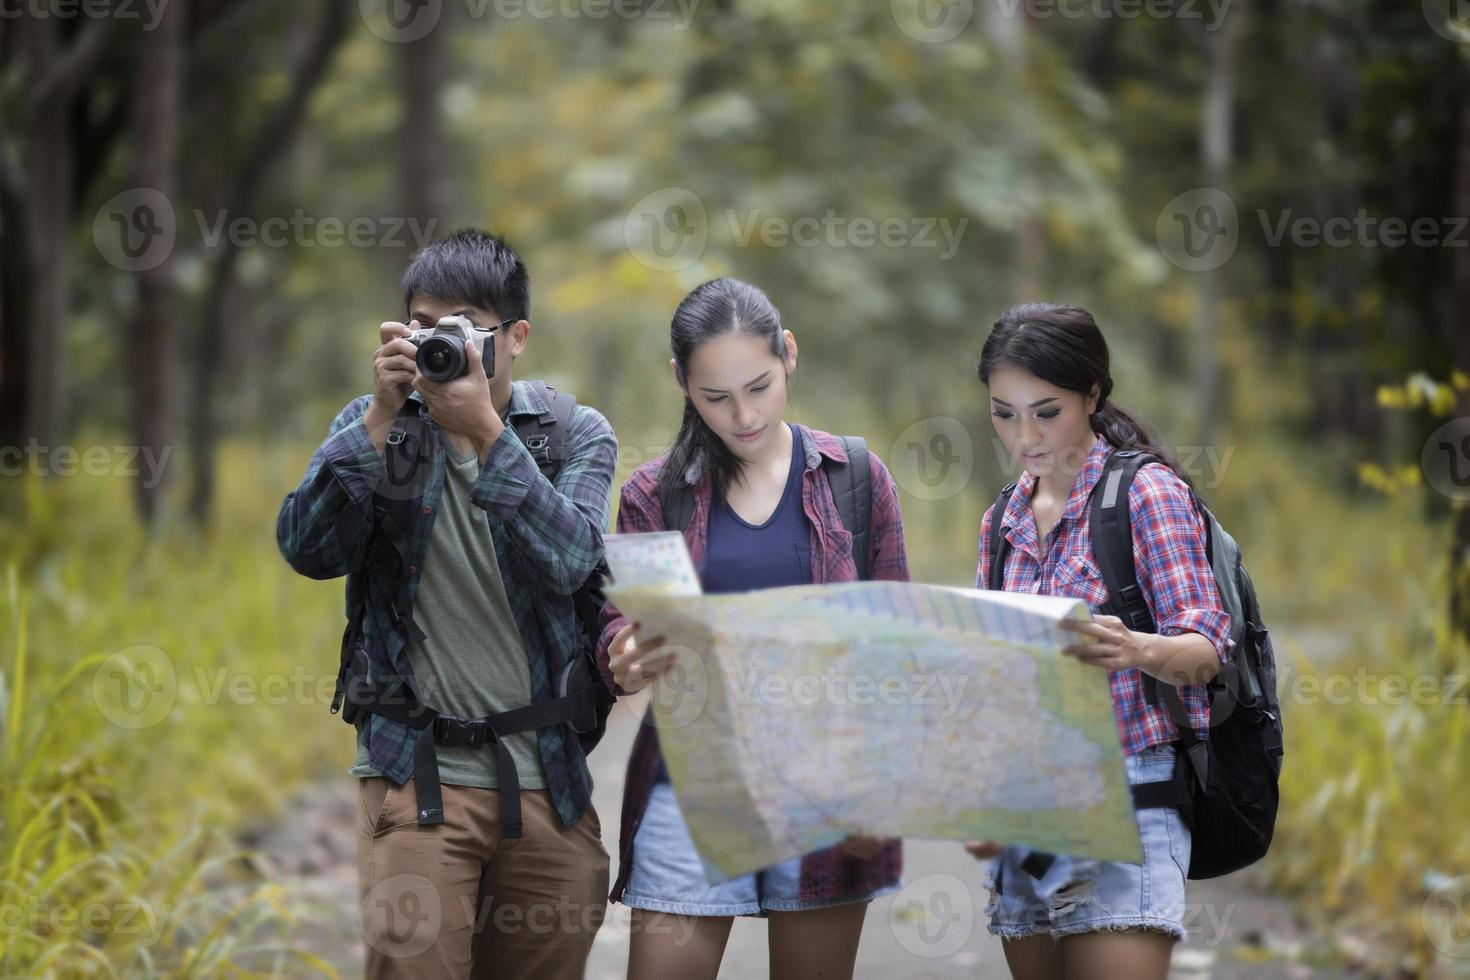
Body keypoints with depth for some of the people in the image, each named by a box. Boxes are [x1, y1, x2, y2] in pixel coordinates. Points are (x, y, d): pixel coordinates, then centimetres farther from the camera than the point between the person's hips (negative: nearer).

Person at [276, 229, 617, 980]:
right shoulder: (373, 426, 7)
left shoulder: (577, 434, 5)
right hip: (416, 776, -1)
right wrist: (383, 416, -17)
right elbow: (309, 549, -9)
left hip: (549, 779, 1)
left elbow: (567, 561, -14)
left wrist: (484, 428, -21)